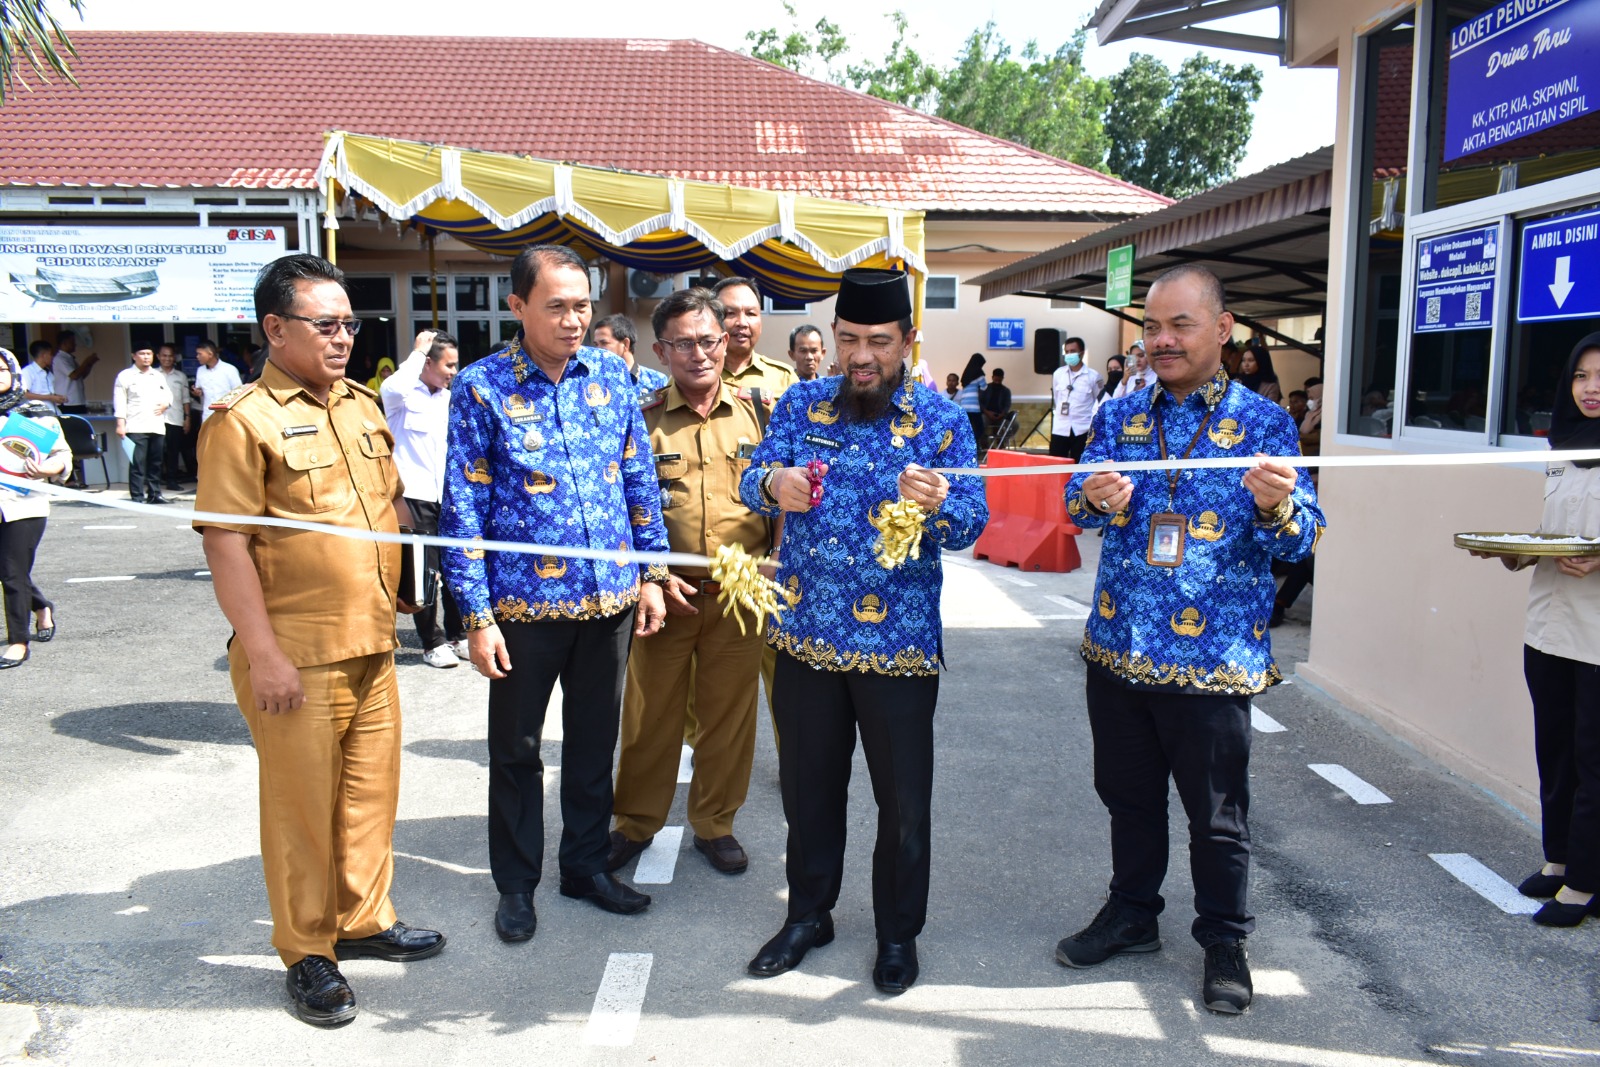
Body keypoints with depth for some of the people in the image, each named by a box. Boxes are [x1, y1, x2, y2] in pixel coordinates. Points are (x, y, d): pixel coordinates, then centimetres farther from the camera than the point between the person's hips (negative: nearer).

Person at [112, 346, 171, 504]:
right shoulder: (125, 376, 2)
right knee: (137, 463, -9)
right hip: (136, 427, -5)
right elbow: (119, 402, -3)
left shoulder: (158, 376, 18)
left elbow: (168, 394, 25)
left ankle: (154, 494, 16)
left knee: (156, 463, 8)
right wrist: (120, 424, -10)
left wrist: (165, 404, 1)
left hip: (157, 427, 5)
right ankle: (137, 496, -8)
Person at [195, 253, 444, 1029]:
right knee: (302, 804, 6)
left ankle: (364, 921, 35)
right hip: (295, 659, -7)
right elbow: (226, 544, -15)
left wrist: (405, 589, 17)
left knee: (371, 789, 17)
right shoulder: (243, 419, -11)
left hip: (373, 648, 7)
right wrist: (263, 655, -18)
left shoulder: (363, 407, 12)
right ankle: (308, 954, 23)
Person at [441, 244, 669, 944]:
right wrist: (477, 616, -12)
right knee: (516, 749, 11)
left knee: (595, 741, 16)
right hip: (525, 603, -3)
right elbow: (462, 509, -9)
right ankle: (516, 885, 29)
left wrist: (651, 574, 6)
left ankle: (587, 865, 34)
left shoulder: (611, 374, 3)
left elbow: (639, 479, 9)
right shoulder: (480, 388, -8)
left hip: (611, 596, 4)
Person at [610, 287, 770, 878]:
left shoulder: (754, 413, 5)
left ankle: (715, 823, 29)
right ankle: (636, 822, 28)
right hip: (665, 594, -1)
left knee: (729, 715, 10)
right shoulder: (644, 419, 0)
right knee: (650, 714, 9)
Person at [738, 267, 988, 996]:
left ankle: (898, 933, 30)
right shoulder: (801, 404, 3)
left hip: (898, 644, -2)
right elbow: (752, 483, -5)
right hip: (806, 635, 3)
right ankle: (808, 914, 37)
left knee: (903, 798, 9)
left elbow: (970, 523, -10)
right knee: (808, 786, 16)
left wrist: (936, 505, -33)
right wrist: (774, 484, -29)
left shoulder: (941, 421, -4)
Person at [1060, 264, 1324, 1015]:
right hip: (1118, 646, 4)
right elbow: (1077, 497, -3)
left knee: (1216, 811, 8)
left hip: (1212, 660, -3)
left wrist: (1277, 507, -32)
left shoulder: (1261, 421, -2)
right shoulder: (1121, 416, 8)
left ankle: (1224, 940, 29)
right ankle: (1132, 913, 37)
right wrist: (1092, 498, -27)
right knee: (1129, 795, 17)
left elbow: (1301, 537, -9)